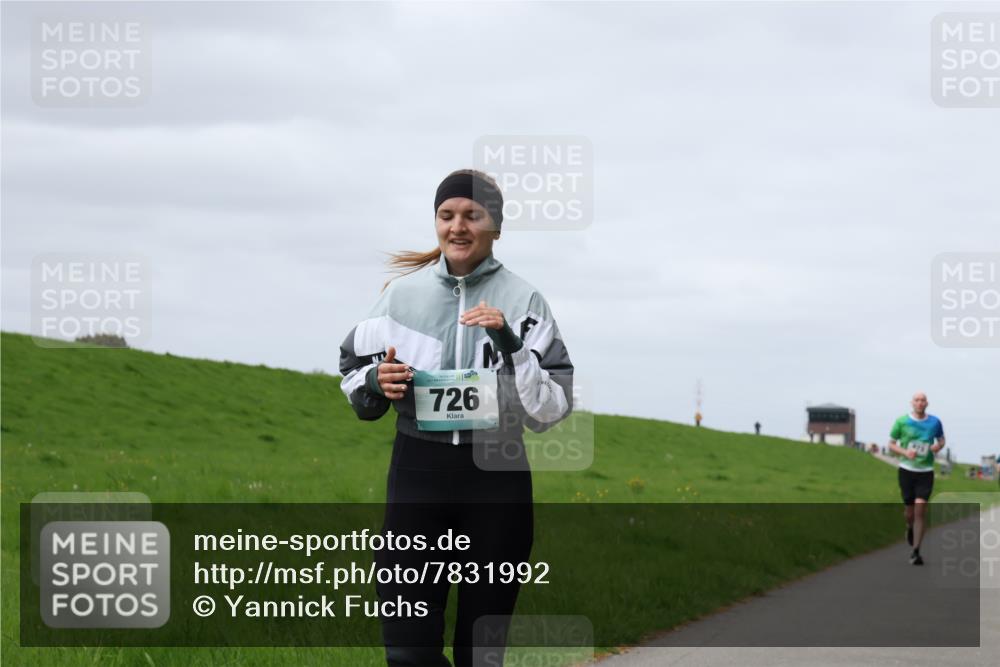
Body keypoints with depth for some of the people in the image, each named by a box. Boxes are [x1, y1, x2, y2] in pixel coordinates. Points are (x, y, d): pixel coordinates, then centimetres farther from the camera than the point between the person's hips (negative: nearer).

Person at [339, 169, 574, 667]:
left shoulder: (523, 301, -2)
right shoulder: (403, 293, 4)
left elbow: (552, 407, -7)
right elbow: (353, 372, 14)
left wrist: (510, 344, -19)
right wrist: (375, 382, -8)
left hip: (496, 475, -1)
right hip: (418, 472, 1)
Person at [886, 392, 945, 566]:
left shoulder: (935, 422, 2)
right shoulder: (902, 422, -1)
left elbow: (941, 440, 19)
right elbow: (891, 444, 5)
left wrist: (938, 446, -5)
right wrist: (905, 452, -14)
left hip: (926, 472, 0)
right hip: (906, 470, 0)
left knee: (920, 508, -12)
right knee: (910, 510, 5)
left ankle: (915, 551, -8)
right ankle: (910, 528, 44)